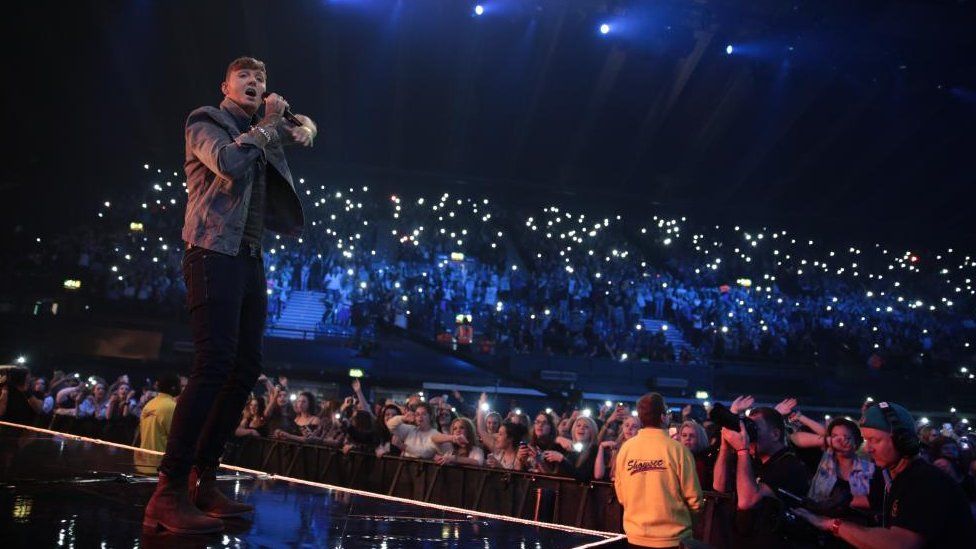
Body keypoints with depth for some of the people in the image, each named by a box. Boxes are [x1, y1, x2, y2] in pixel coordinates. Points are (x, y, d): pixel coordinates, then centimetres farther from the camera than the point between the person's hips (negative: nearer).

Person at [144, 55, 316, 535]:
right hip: (214, 254, -8)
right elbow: (230, 163, -19)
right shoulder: (205, 122, 1)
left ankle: (203, 481, 9)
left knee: (245, 368, 3)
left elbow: (303, 122, 37)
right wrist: (267, 124, -5)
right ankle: (169, 493, -19)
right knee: (215, 365, -20)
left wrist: (301, 128, 13)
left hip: (250, 259, 8)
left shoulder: (260, 130, 22)